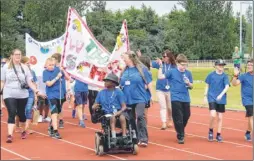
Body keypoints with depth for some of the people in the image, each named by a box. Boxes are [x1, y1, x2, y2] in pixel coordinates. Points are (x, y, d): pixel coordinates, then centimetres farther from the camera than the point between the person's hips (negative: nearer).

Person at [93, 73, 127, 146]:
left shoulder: (118, 92, 2)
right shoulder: (101, 93, 12)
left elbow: (124, 106, -3)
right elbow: (95, 105, 14)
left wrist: (120, 112, -22)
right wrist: (95, 107, -9)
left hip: (118, 112, -1)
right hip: (107, 114, 1)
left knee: (122, 117, -34)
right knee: (112, 117, -33)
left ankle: (124, 137, -35)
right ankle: (114, 138, -41)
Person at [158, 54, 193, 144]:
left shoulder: (188, 73, 1)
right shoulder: (172, 72, -6)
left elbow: (191, 86, 6)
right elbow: (160, 77, -11)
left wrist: (188, 83, -15)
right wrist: (161, 66, -11)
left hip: (186, 99, 4)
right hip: (175, 99, -4)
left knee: (186, 116, 13)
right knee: (178, 118, -4)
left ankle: (181, 131, 40)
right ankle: (180, 136, 7)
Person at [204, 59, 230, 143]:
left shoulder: (225, 76, -1)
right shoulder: (211, 75, 0)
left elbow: (227, 86, -13)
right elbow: (207, 86, 9)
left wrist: (221, 95, -28)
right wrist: (205, 96, 7)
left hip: (221, 99, 1)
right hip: (212, 98, -1)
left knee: (220, 117, 6)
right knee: (213, 115, -18)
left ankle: (219, 134, 19)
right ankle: (211, 131, 6)